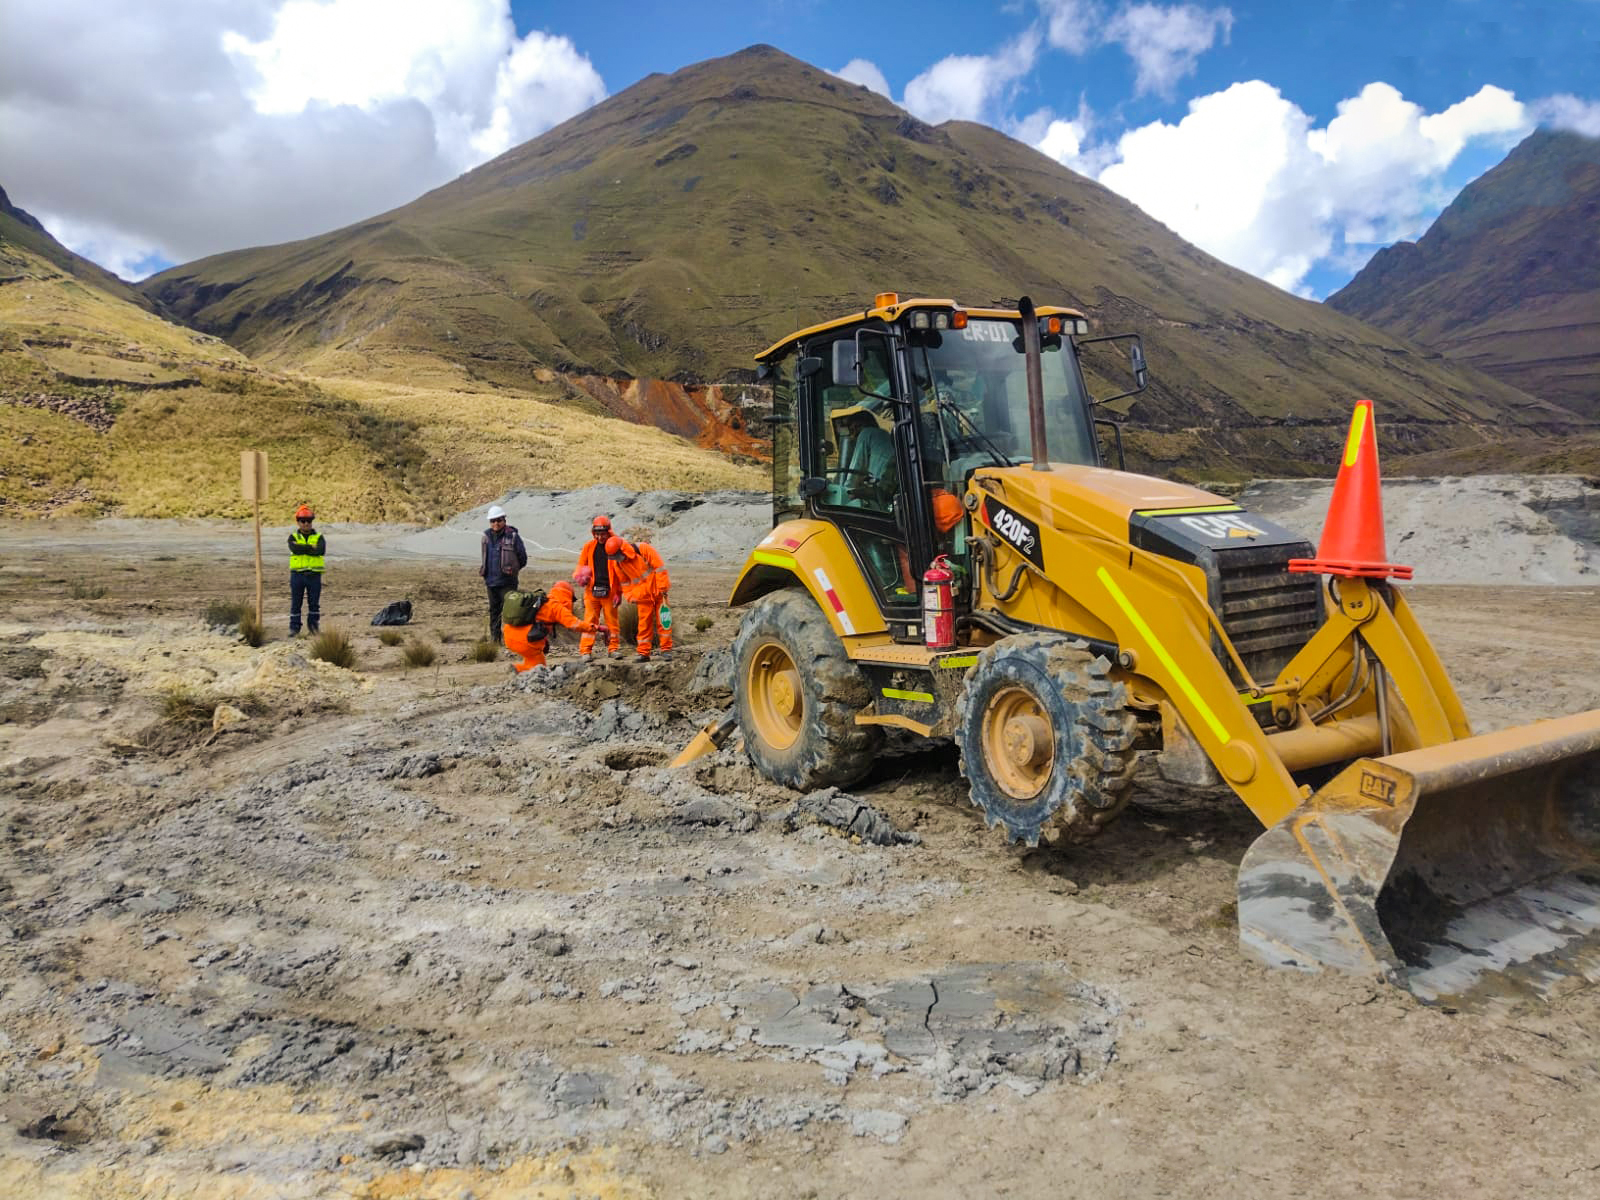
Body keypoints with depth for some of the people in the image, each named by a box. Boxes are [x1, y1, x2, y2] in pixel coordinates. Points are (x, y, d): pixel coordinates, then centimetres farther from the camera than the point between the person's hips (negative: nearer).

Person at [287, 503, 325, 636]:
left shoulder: (319, 537, 8)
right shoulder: (293, 537, 8)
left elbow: (321, 551, -14)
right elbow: (294, 549, -15)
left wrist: (302, 548, -12)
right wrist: (311, 547, -13)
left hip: (314, 574, 0)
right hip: (297, 574, 0)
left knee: (314, 603, 5)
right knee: (296, 603, 3)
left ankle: (313, 625, 17)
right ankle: (294, 628, 10)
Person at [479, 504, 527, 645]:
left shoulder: (512, 536, -7)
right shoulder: (486, 536, 8)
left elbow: (522, 558, -1)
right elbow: (482, 556, 21)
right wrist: (484, 571, 17)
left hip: (507, 581, -5)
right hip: (491, 581, 5)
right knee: (494, 609, 13)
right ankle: (494, 636, 21)